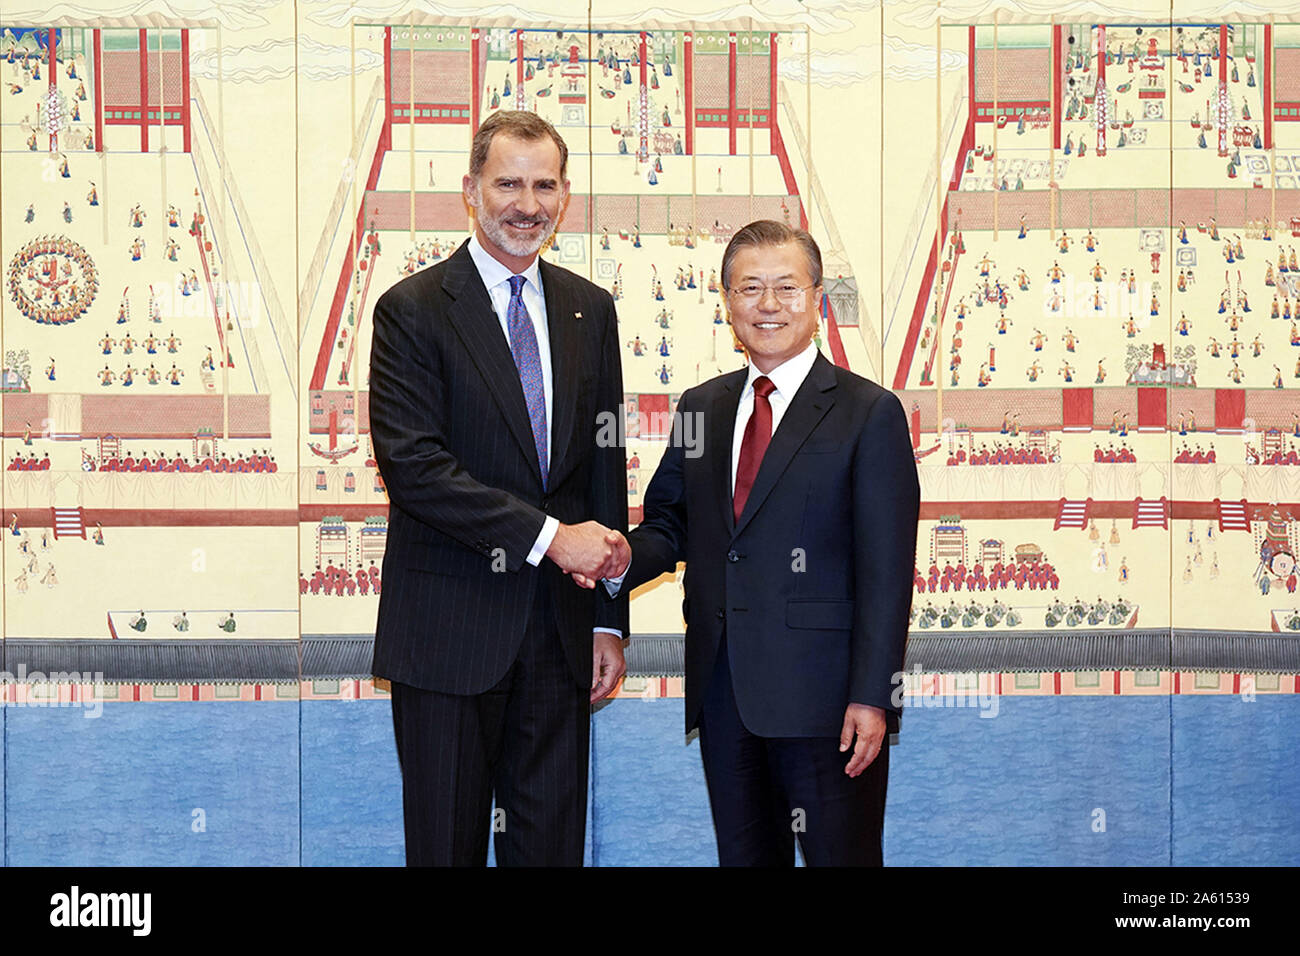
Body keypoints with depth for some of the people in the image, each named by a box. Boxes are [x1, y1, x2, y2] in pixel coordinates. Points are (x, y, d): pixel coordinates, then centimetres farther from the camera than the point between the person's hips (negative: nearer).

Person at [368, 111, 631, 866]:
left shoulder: (590, 310, 10)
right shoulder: (413, 310, -5)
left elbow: (605, 465, 11)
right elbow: (412, 464, -15)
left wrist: (609, 619, 8)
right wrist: (549, 535, -18)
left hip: (559, 631, 4)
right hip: (451, 627, -4)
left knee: (552, 841, 10)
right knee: (448, 841, 6)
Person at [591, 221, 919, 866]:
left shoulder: (869, 414, -3)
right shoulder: (700, 409, 13)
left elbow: (886, 571, -8)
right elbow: (669, 523, 17)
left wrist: (872, 697, -14)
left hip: (823, 693, -5)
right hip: (722, 691, 5)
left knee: (841, 855, 1)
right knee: (743, 856, 13)